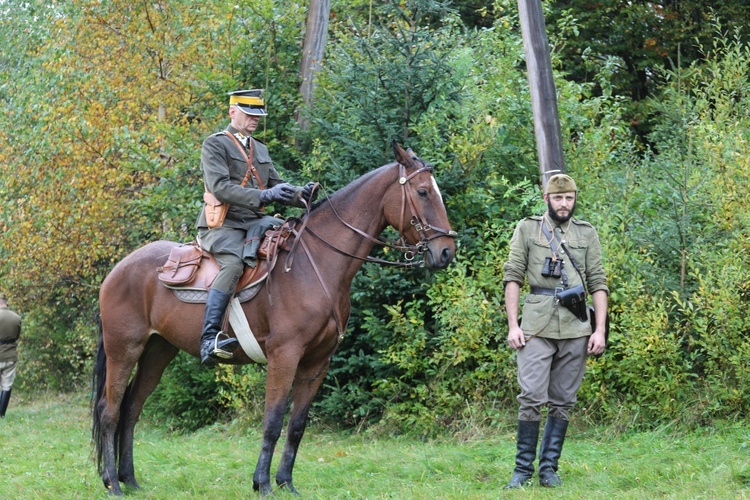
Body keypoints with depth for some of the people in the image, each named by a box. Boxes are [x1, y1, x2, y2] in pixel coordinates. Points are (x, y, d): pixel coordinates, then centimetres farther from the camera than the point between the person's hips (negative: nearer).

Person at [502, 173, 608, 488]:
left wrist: (600, 330, 0)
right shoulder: (527, 229, 7)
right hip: (537, 325, -2)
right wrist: (512, 326, -5)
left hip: (575, 327, 2)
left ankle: (549, 468, 13)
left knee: (563, 401, 5)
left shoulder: (587, 234, 12)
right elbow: (513, 277, 4)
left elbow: (598, 283, 9)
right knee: (531, 398, -8)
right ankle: (523, 468, 0)